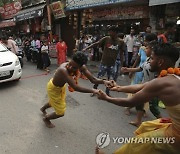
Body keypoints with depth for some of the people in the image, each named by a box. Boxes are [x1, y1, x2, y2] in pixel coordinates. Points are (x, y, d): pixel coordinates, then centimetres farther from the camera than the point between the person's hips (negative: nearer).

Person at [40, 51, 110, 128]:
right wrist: (93, 91, -51)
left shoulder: (81, 67, -27)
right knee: (60, 113, 5)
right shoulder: (63, 70, -46)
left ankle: (43, 108, 68)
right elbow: (75, 87, -49)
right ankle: (46, 118, 37)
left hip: (61, 86, 7)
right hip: (53, 88, -6)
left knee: (55, 102, 34)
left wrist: (104, 81, -42)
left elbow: (93, 79, -24)